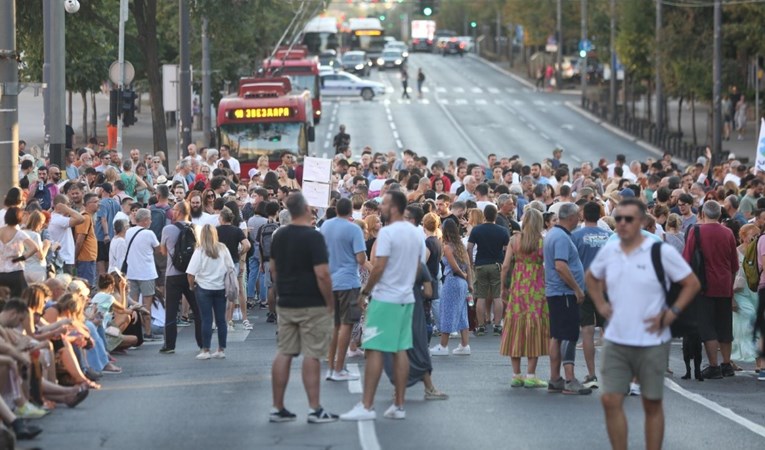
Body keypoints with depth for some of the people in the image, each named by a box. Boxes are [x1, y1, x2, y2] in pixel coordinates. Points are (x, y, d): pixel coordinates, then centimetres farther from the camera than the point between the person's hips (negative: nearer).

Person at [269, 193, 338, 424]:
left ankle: (278, 408, 10)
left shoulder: (279, 236, 7)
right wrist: (330, 302, -9)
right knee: (312, 355, -3)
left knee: (283, 354, 8)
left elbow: (272, 268, 16)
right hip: (312, 305, -6)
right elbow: (322, 275, -19)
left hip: (286, 304, 6)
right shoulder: (313, 237, -15)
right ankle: (315, 410, -1)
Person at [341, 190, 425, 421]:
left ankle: (367, 406, -8)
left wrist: (365, 292, -6)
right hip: (407, 297, 8)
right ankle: (399, 406, 11)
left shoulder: (388, 232, -14)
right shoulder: (417, 233, 10)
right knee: (400, 350, 10)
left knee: (374, 350, -6)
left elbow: (379, 267, -17)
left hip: (385, 298, -8)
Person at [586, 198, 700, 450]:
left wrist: (671, 313, -12)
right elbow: (592, 278, 25)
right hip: (616, 341, 4)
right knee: (611, 400, -2)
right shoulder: (608, 251, 5)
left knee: (652, 404, 6)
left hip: (651, 342, -4)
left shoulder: (661, 252, -9)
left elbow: (692, 284, -4)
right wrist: (600, 304, 10)